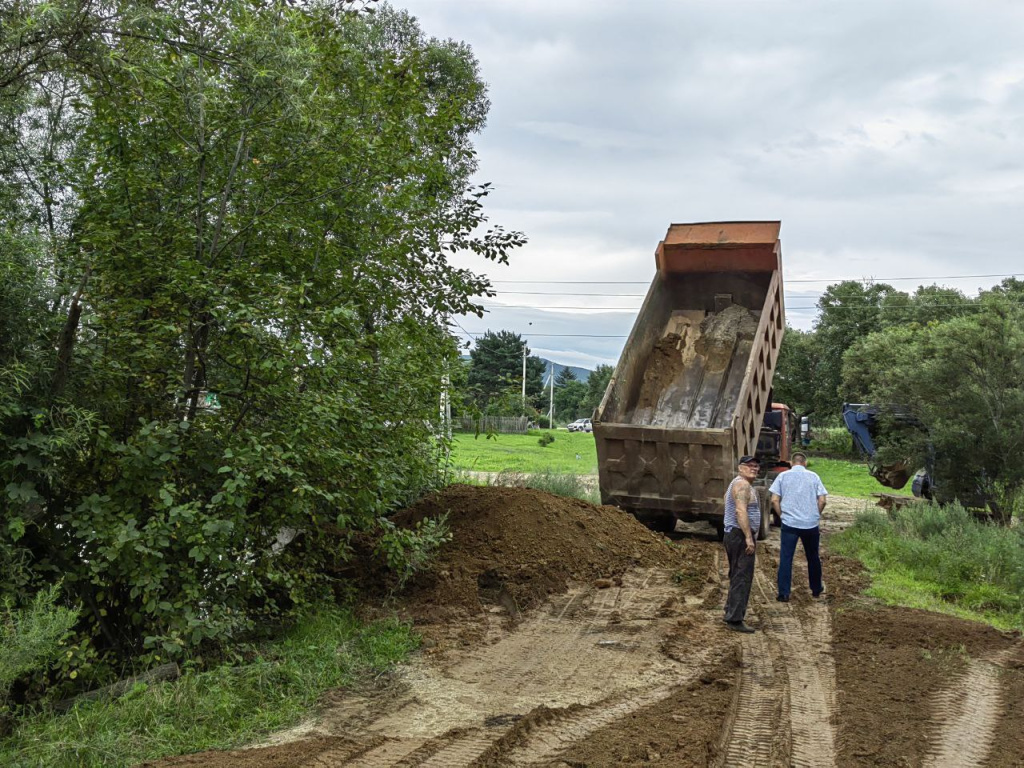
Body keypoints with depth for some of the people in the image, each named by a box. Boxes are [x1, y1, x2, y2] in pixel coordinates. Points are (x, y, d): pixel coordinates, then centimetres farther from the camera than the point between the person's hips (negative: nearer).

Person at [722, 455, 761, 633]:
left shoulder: (738, 484, 21)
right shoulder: (742, 484, -14)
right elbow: (741, 511, -25)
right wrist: (748, 538, -27)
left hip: (733, 535, 11)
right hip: (740, 535, -11)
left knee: (737, 577, 18)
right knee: (742, 578, -10)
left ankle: (731, 614, 25)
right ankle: (735, 619, -10)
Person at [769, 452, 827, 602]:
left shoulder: (783, 476, 1)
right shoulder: (813, 476, 3)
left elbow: (774, 500, -5)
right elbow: (822, 501, -2)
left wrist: (782, 515, 8)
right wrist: (816, 516, 12)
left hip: (789, 523, -1)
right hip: (811, 524, 1)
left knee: (786, 558, 2)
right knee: (813, 557, 18)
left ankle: (783, 594, 0)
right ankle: (816, 589, 32)